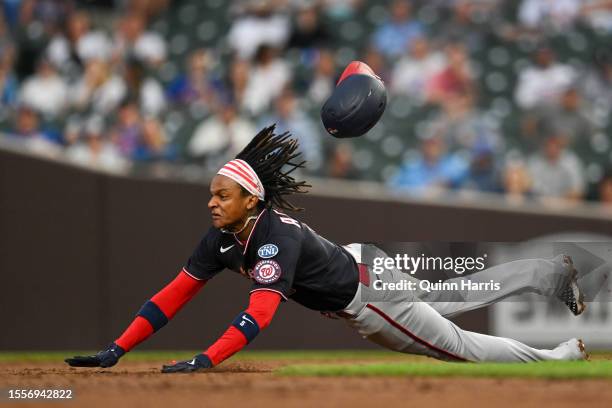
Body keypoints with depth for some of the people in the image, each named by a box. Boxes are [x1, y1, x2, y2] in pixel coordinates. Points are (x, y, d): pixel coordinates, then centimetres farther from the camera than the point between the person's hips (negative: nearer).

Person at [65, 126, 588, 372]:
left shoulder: (276, 238, -36)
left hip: (370, 293, -7)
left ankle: (560, 354, 20)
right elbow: (174, 295, -13)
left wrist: (205, 360, -58)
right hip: (355, 265, 7)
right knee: (466, 294, 23)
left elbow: (260, 313, -48)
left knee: (460, 345, 3)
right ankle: (561, 272, 39)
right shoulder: (222, 238, -13)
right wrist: (116, 351, -20)